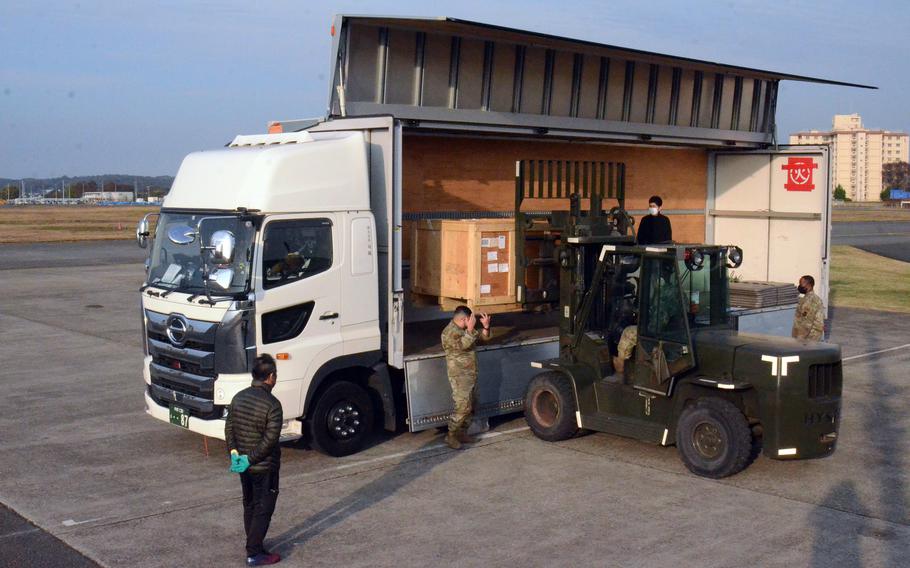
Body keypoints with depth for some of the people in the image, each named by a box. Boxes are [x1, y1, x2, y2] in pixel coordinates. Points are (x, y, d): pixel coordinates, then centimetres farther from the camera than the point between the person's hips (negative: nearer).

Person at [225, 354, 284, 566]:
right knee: (263, 509, 3)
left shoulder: (239, 398, 1)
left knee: (249, 505, 19)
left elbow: (229, 428, 2)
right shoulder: (272, 404, -20)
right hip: (264, 467, -7)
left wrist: (234, 452, -3)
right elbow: (270, 439, -23)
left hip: (243, 465, 7)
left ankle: (253, 545, 30)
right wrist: (250, 459, -17)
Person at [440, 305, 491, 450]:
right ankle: (451, 436, -4)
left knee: (471, 406, 12)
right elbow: (463, 344, -29)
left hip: (471, 374, 9)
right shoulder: (449, 332, -15)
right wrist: (470, 329, -32)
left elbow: (483, 337, 15)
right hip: (460, 376, -9)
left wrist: (485, 326, -3)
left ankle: (462, 433, 22)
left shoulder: (465, 329, 11)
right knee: (462, 406, -13)